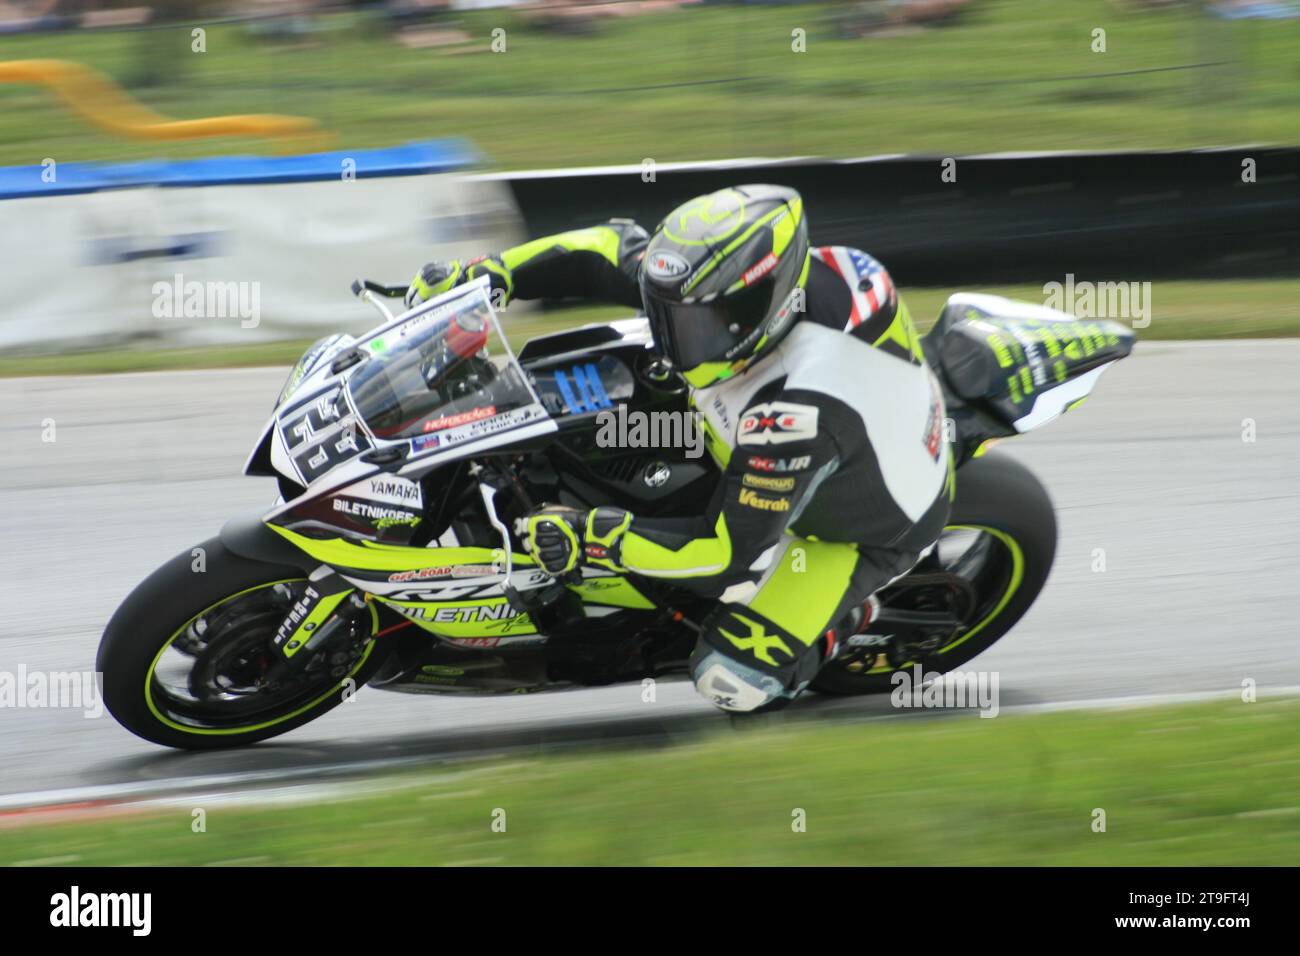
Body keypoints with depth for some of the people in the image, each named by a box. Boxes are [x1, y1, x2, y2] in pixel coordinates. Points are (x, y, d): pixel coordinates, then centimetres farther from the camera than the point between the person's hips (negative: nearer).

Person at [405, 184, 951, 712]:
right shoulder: (731, 285, -24)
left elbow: (730, 556, -38)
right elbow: (613, 249, -9)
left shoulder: (797, 414, -45)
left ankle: (842, 619, 10)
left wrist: (588, 538, -39)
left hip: (861, 529, -8)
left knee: (732, 680, -17)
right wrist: (486, 274, -18)